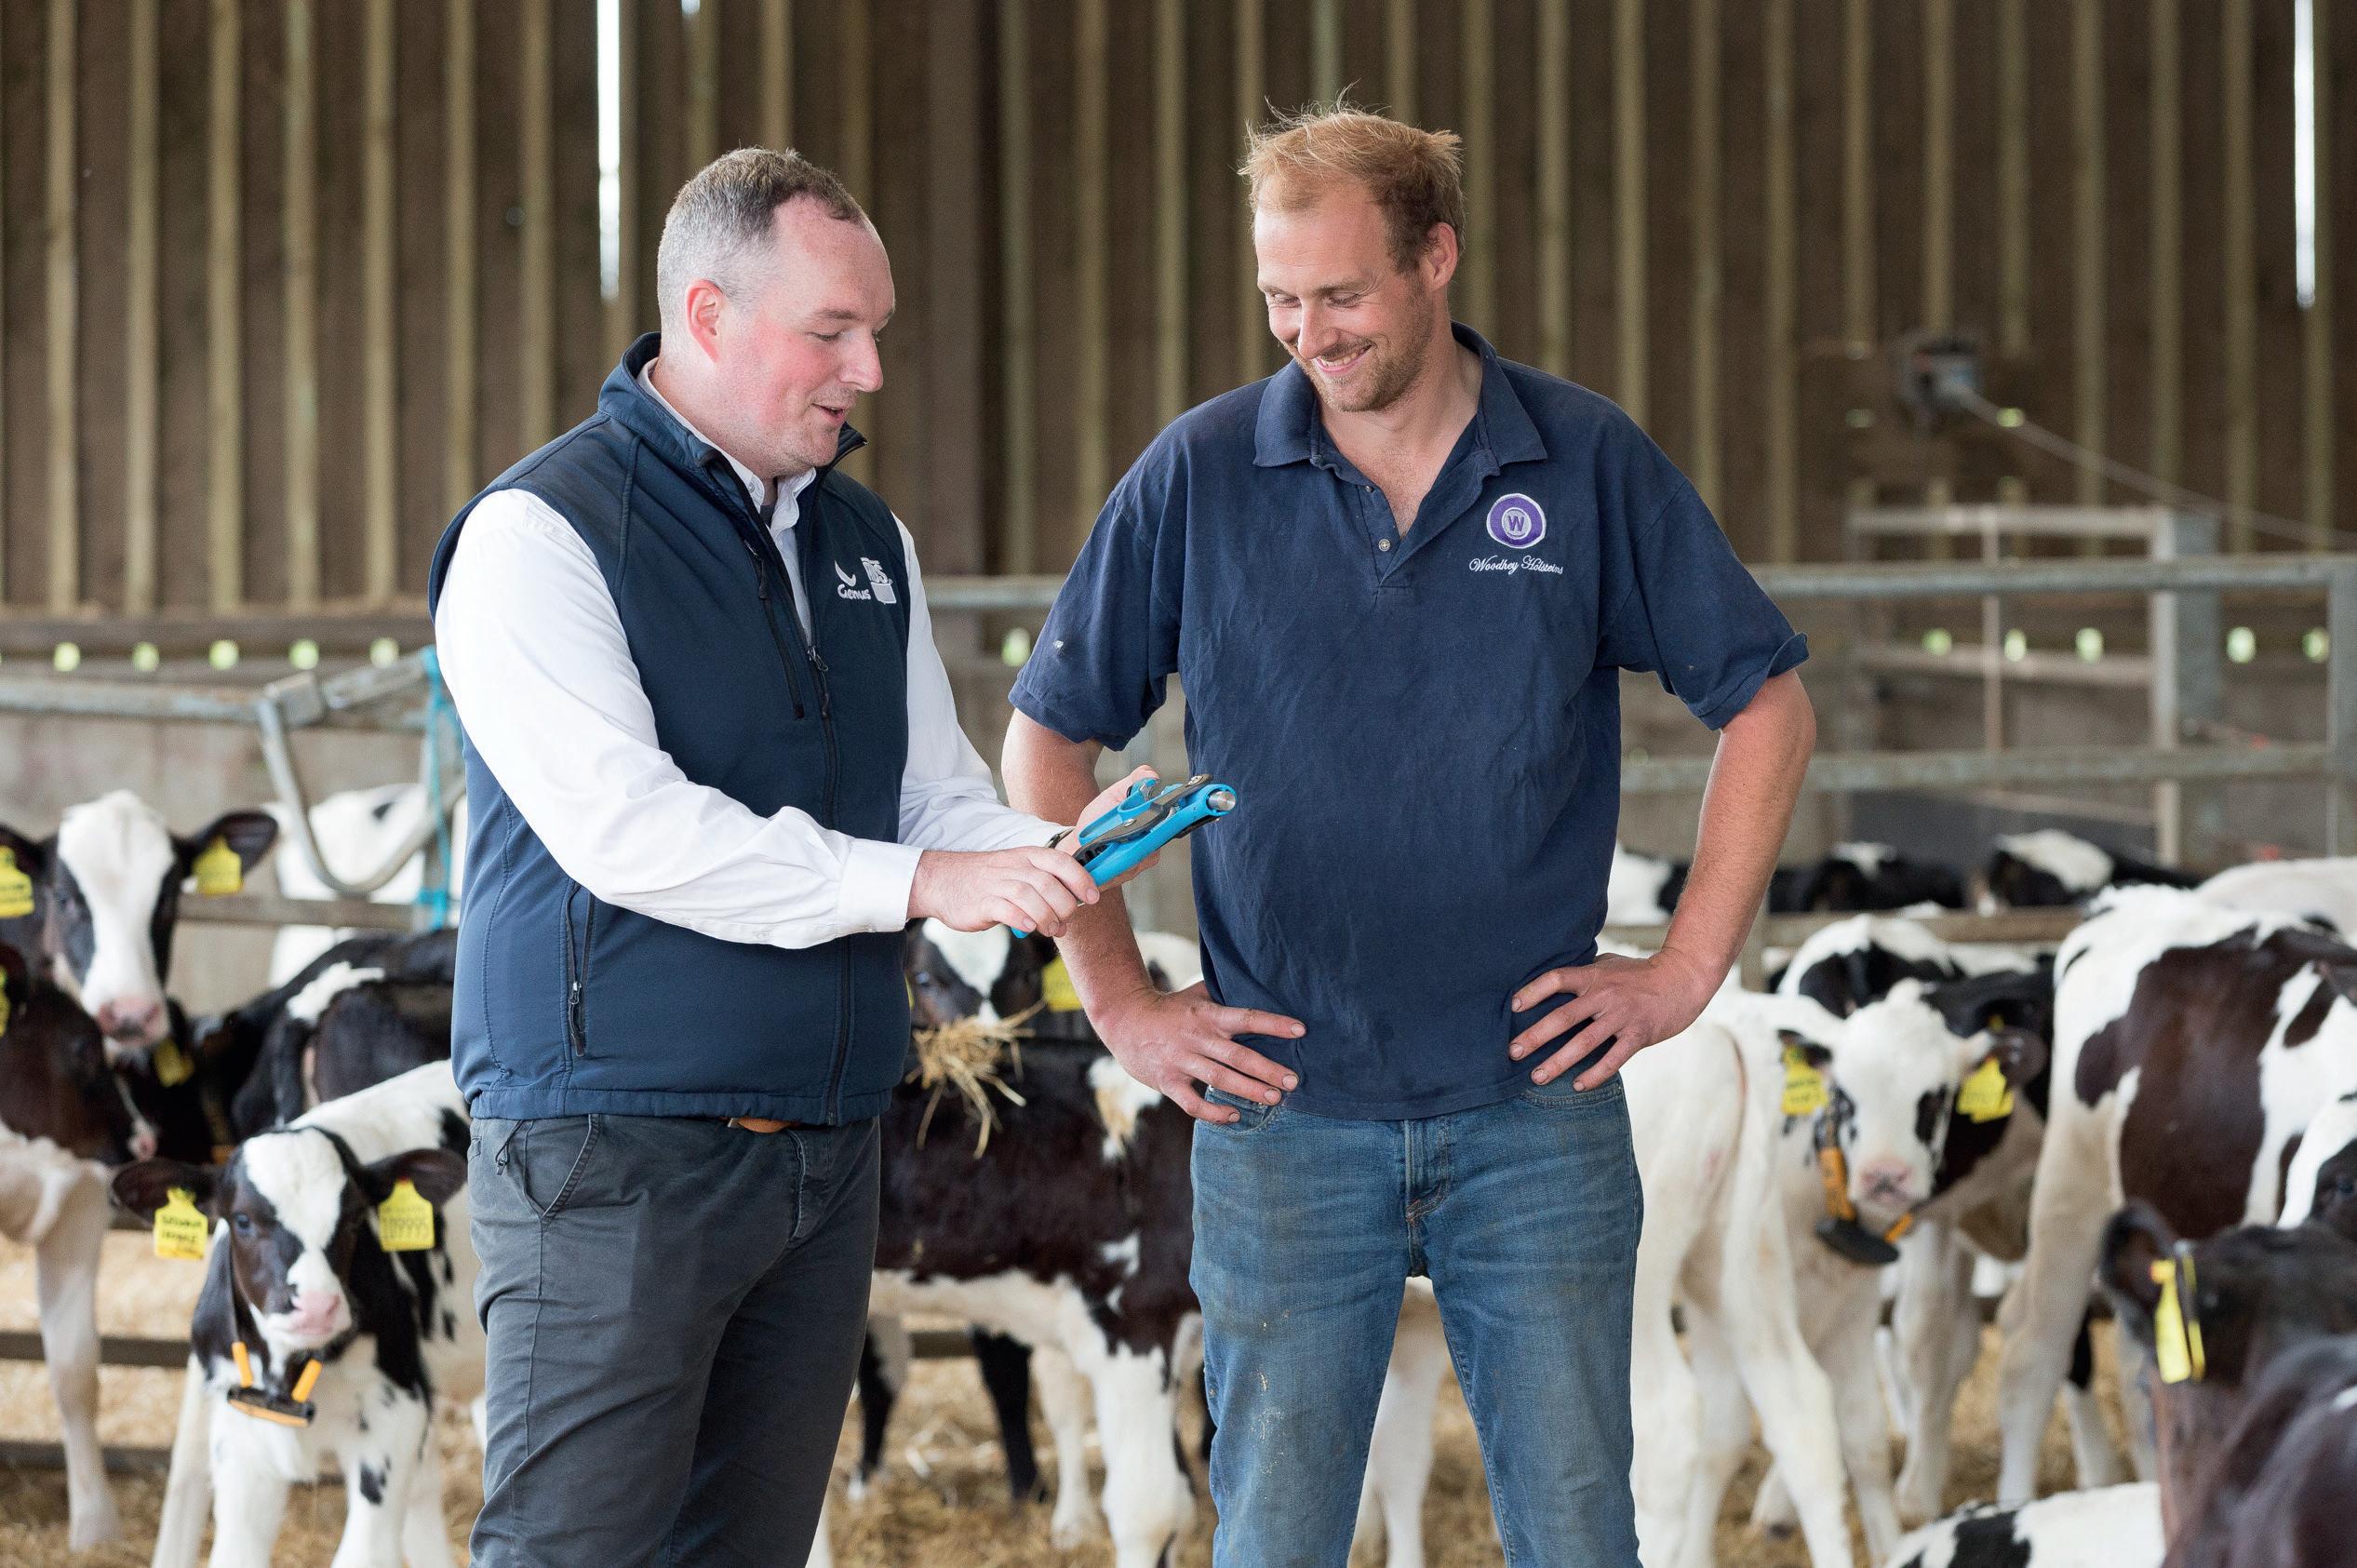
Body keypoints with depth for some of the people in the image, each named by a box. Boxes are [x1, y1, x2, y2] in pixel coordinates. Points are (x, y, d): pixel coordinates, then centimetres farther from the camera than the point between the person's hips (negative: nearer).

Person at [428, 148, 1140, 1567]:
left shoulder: (869, 543, 16)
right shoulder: (540, 534, -9)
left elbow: (937, 796, 16)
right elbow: (621, 827, -20)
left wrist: (1042, 860, -8)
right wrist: (913, 882, -22)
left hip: (827, 1154, 7)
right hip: (617, 1156, -7)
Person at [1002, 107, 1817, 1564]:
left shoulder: (1590, 463, 0)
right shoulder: (1199, 477, 0)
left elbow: (1768, 705, 8)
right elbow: (1049, 737, 9)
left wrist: (1687, 970, 2)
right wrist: (1121, 1001, 3)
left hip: (1535, 1103, 0)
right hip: (1285, 1110, 0)